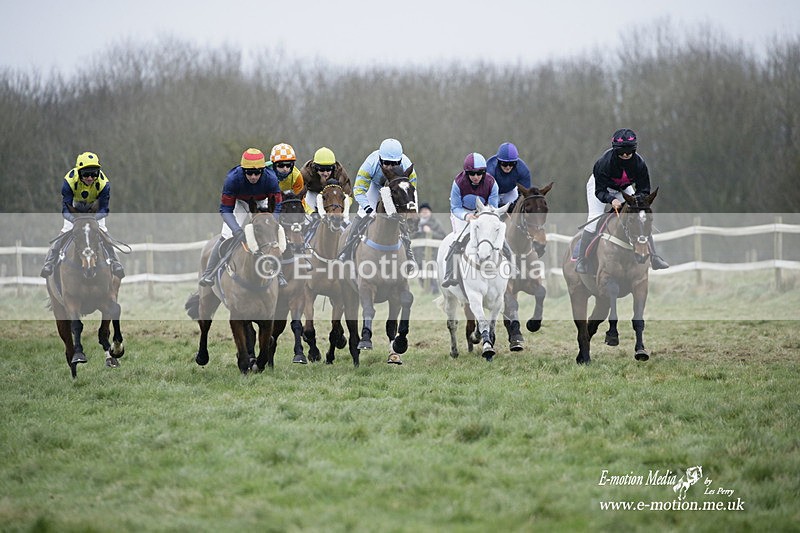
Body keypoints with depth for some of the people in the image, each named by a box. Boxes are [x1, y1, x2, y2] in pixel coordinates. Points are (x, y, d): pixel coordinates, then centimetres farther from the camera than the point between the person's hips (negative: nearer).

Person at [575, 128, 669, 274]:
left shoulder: (639, 162, -29)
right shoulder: (604, 162, -37)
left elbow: (644, 190, -20)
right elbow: (600, 191, -32)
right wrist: (611, 200, -51)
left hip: (624, 189, 3)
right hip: (600, 185, -3)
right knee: (594, 220, -20)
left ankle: (654, 258, 3)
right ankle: (581, 261, -12)